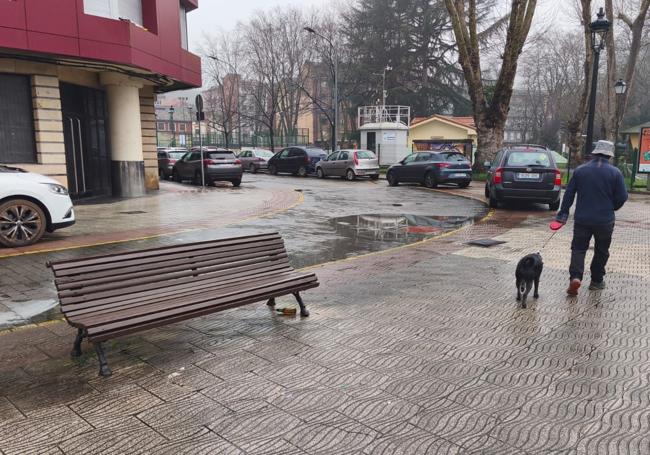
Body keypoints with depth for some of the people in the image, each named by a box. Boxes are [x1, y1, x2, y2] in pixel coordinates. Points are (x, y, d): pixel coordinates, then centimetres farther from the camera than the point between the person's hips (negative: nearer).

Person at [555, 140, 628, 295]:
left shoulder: (580, 170, -1)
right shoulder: (615, 172, -5)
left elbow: (569, 194, 1)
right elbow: (622, 197, -5)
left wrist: (563, 213, 7)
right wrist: (611, 209, 15)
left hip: (582, 219, 1)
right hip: (605, 220, 0)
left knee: (578, 249, 7)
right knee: (601, 251, 15)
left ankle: (575, 277, -13)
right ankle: (596, 281, 24)